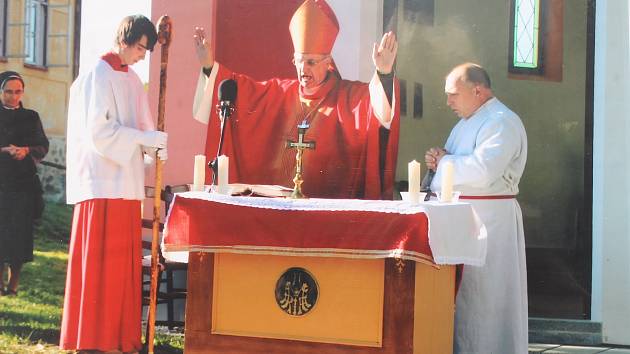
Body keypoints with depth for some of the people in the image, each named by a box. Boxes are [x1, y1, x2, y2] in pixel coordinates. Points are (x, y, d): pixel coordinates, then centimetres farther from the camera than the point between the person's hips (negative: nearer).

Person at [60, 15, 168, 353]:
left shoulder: (130, 79, 16)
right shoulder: (98, 76, -8)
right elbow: (97, 131, -16)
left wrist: (152, 145, -1)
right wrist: (144, 138, -17)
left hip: (125, 181, 8)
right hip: (102, 182, -8)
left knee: (124, 260, 8)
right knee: (99, 261, -5)